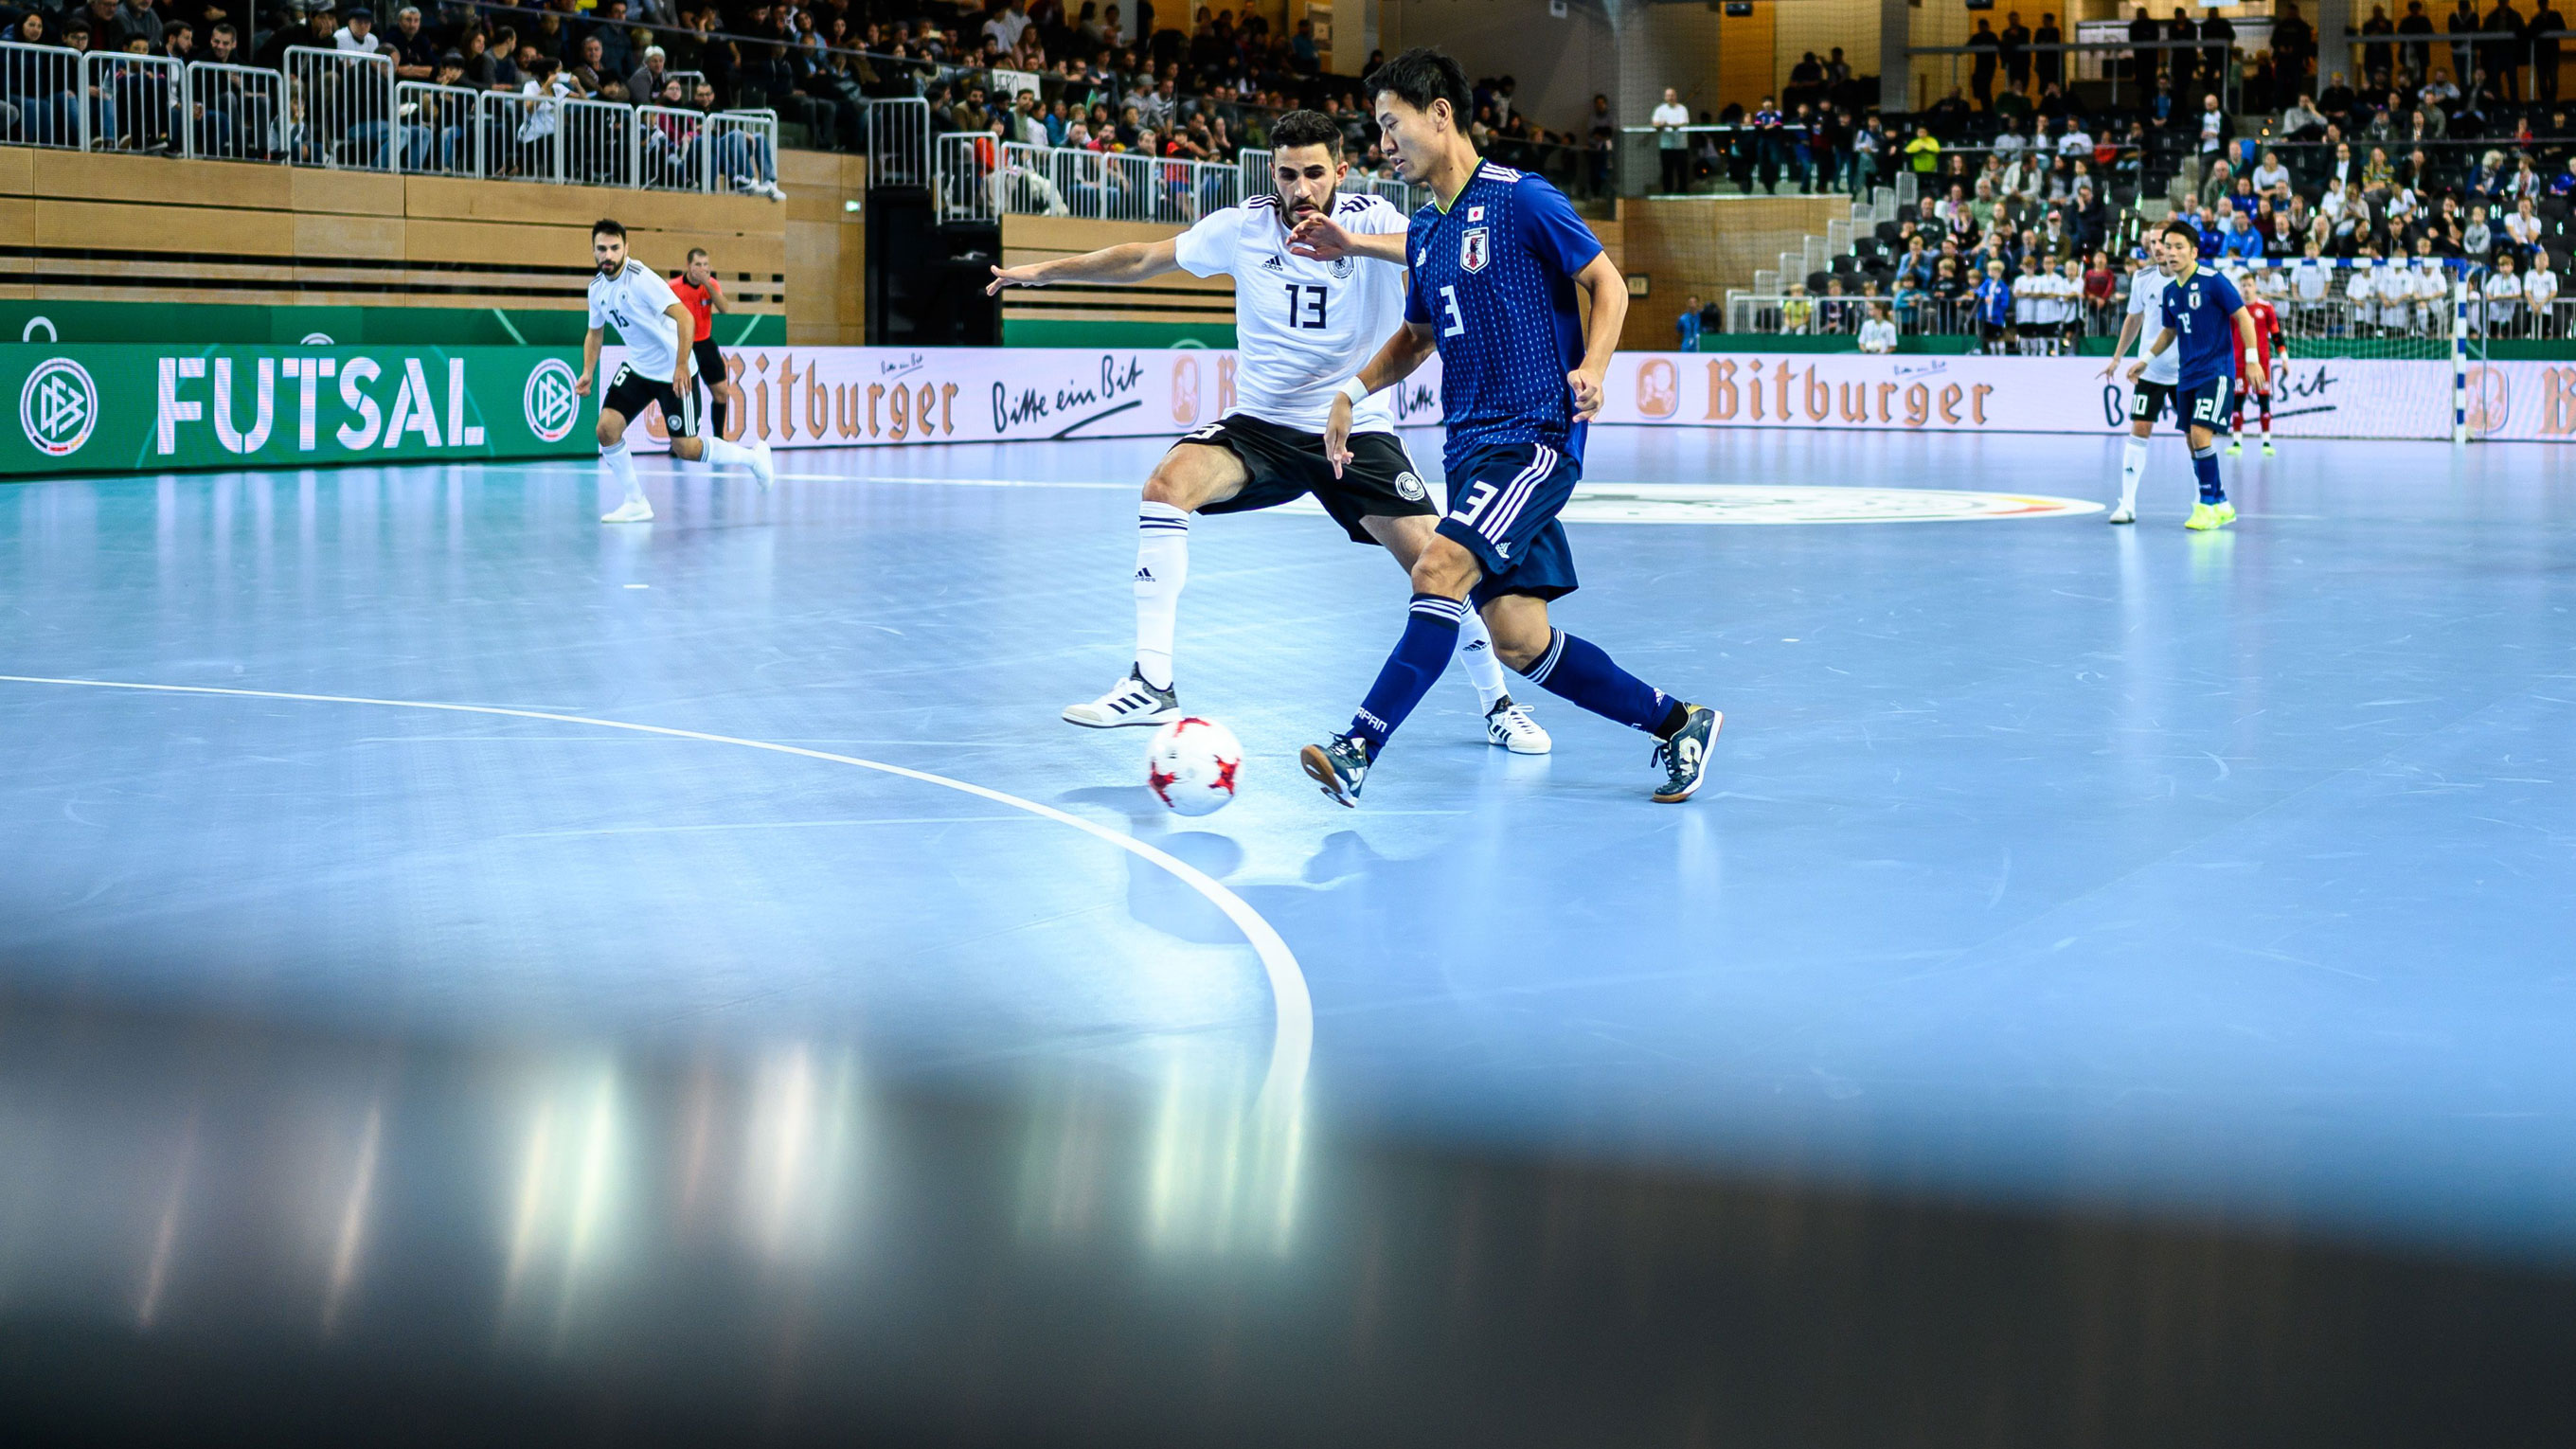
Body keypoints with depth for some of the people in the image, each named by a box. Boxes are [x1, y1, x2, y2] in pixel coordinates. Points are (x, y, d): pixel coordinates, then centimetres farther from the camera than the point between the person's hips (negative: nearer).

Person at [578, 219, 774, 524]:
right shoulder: (597, 287, 0)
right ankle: (636, 503, 2)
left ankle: (753, 456, 21)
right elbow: (595, 332, 17)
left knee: (686, 449, -4)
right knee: (607, 428, -11)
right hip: (637, 368, 6)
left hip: (675, 371, -6)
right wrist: (587, 373, 3)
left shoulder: (640, 278, -23)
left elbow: (685, 318, -28)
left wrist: (681, 366, -34)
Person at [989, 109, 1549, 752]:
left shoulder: (1371, 219, -12)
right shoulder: (1240, 228, -4)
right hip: (1261, 426, 2)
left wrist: (1354, 243, -47)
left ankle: (1497, 702, 11)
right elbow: (1142, 259, 9)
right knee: (1168, 483, -25)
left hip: (1358, 429, -2)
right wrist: (1046, 269, 9)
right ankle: (1152, 684, -20)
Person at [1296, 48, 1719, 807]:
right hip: (1470, 445, 8)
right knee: (1520, 641, 2)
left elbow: (1609, 285, -5)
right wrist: (1354, 391, 13)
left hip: (1535, 437, -8)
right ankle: (1675, 722, 17)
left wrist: (1591, 368, -21)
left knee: (1439, 571, -25)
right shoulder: (1423, 232, 15)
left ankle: (1358, 752, -27)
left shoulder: (1522, 200, -7)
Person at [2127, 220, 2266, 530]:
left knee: (2200, 435, -18)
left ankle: (2209, 505, -7)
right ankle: (2221, 505, 19)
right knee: (2193, 441, 7)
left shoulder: (2213, 282, -11)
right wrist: (2145, 361, 18)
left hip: (2216, 372, -7)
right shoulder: (2170, 291, 8)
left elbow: (2243, 317, -9)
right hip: (2186, 375, 7)